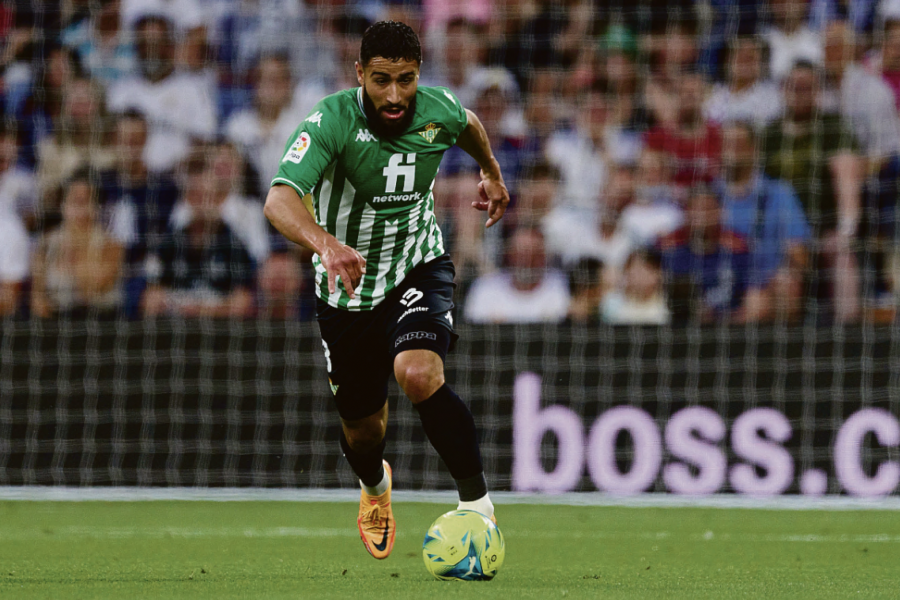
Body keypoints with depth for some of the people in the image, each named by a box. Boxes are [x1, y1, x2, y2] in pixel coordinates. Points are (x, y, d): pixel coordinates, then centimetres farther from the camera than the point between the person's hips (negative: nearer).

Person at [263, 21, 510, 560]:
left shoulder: (439, 110, -15)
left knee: (419, 375, -30)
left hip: (420, 268, 0)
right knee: (362, 429, 14)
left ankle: (476, 499, -14)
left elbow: (469, 125, 13)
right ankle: (375, 486, 52)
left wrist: (492, 172, 32)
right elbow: (279, 201, -43)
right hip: (348, 286, 0)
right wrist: (326, 244, -61)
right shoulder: (332, 121, -27)